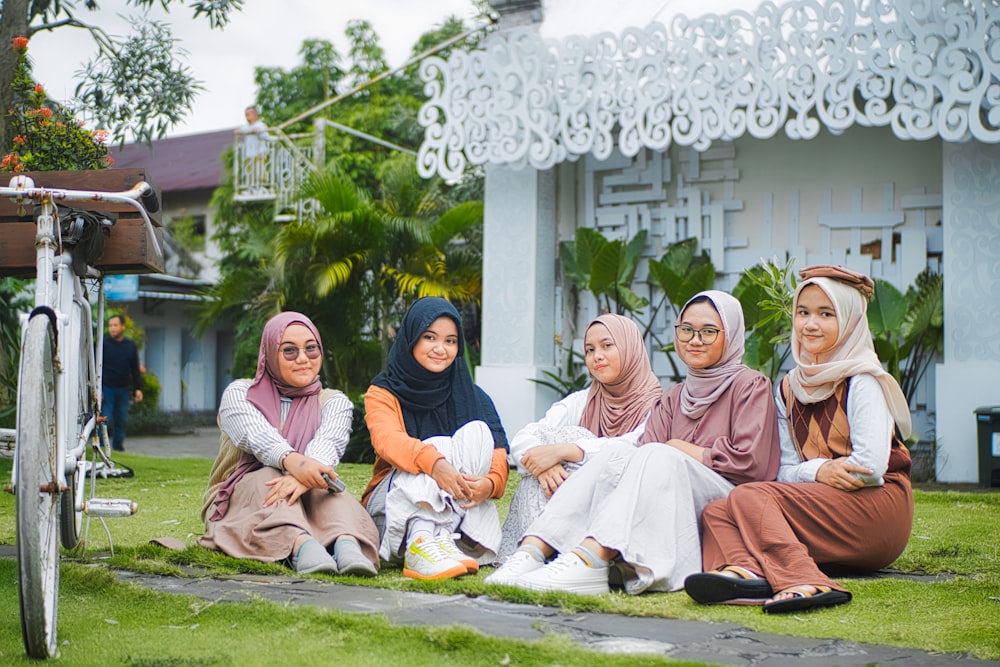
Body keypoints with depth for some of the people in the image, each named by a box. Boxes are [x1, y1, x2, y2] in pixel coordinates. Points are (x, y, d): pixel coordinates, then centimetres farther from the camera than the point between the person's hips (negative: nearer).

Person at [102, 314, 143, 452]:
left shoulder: (131, 346, 9)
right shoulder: (103, 344, -2)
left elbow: (135, 369, 14)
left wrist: (138, 388, 8)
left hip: (123, 389, 3)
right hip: (106, 388, -3)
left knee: (122, 420, 6)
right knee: (105, 419, -6)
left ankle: (118, 446, 17)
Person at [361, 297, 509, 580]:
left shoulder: (473, 397, 8)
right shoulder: (383, 392, 1)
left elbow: (497, 452, -8)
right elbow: (387, 440, -21)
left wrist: (491, 482, -33)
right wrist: (433, 462, -42)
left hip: (455, 507, 2)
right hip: (394, 501, -2)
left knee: (476, 432, -20)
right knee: (439, 445, -27)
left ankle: (442, 538, -39)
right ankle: (421, 546, -53)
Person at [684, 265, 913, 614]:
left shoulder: (862, 382, -4)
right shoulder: (789, 389, 15)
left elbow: (870, 466, -15)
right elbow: (787, 471, 10)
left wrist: (817, 472, -3)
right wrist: (819, 471, -11)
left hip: (878, 508, -7)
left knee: (750, 496, -25)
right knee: (717, 513, -14)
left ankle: (801, 582, -50)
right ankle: (745, 572, -48)